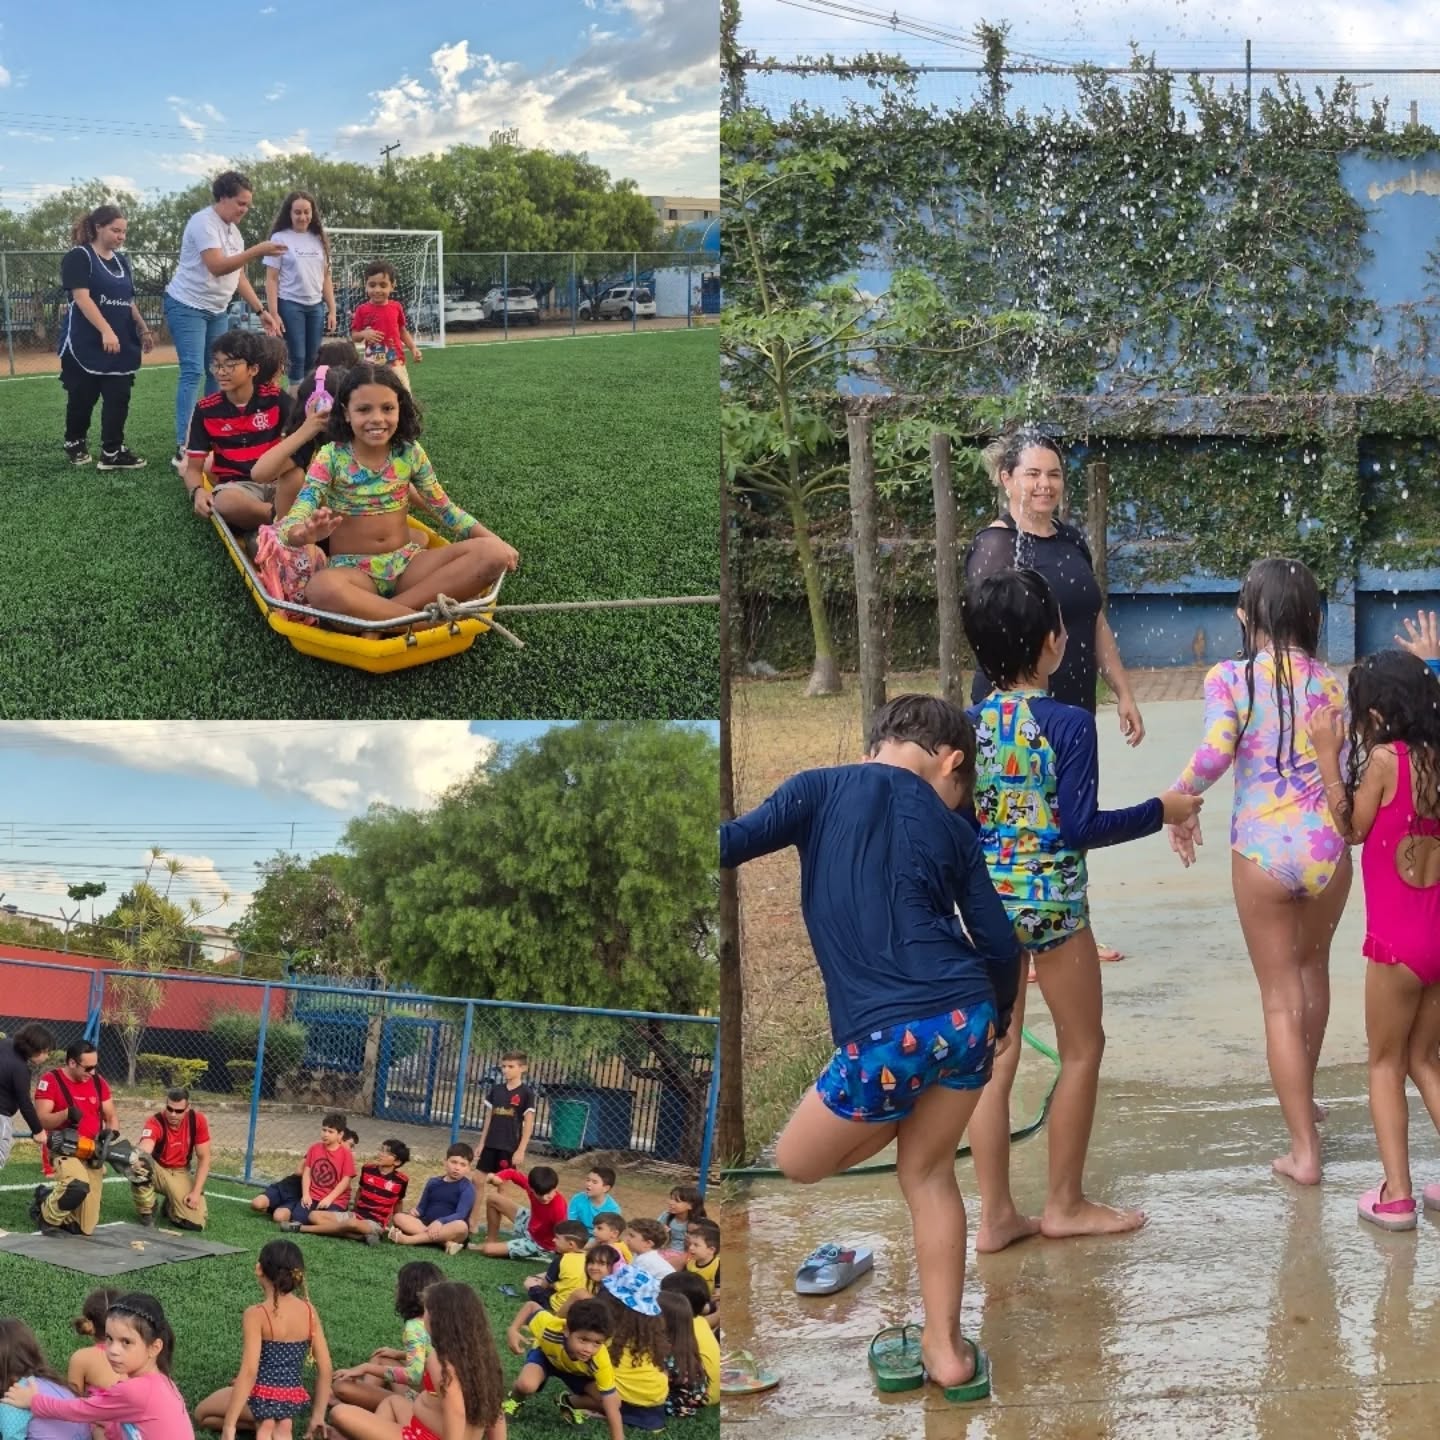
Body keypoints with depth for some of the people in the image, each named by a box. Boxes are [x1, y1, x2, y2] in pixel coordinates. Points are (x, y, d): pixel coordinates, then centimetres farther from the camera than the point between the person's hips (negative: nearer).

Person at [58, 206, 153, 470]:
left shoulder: (122, 261, 14)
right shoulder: (79, 257, -8)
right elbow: (81, 297, -18)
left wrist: (143, 330, 16)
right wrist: (106, 331, -25)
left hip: (121, 344, 6)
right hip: (86, 344, -6)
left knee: (118, 398, -2)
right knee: (82, 397, 4)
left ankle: (112, 453, -2)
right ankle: (75, 443, 22)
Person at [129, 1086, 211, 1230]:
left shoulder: (197, 1120, -17)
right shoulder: (155, 1123, -26)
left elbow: (203, 1158, -9)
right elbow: (144, 1149, -46)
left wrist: (196, 1192, -16)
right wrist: (137, 1159, -71)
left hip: (179, 1173, 2)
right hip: (156, 1169, -2)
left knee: (195, 1223, -18)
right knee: (140, 1164, -38)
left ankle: (171, 1206, 19)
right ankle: (146, 1211, -10)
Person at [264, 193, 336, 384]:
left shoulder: (319, 240, 11)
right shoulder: (280, 239, -2)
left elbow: (326, 278, 15)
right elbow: (271, 280, -3)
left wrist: (331, 310, 8)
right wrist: (273, 314, -10)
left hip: (316, 306, 4)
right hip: (290, 305, -4)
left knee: (312, 359, 4)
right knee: (297, 357, -5)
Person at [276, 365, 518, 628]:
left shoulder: (410, 452, 3)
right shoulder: (331, 458, -7)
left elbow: (444, 508, 11)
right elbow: (292, 525, -15)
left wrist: (492, 539, -6)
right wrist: (307, 534, -41)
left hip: (407, 563, 4)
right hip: (352, 569, -4)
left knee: (493, 554, -21)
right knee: (322, 589, -42)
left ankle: (377, 615, -24)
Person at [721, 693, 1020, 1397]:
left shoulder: (822, 789, 7)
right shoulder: (950, 827, 15)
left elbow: (736, 842, -6)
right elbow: (1000, 945, 15)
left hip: (888, 1031, -4)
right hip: (969, 1016, 4)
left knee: (799, 1160, 23)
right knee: (927, 1173, 23)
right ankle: (945, 1345, 25)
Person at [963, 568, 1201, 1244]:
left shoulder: (967, 725, 1)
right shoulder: (1068, 724, -15)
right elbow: (1081, 827, -18)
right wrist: (1160, 811, -7)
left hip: (986, 902, 5)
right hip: (1052, 902, -5)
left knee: (994, 1059, 10)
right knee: (1083, 1048, 13)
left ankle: (996, 1215, 13)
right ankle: (1065, 1204, 19)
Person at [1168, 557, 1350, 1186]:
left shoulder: (1230, 679, -7)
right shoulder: (1329, 683, 0)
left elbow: (1214, 752, -21)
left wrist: (1179, 803, -6)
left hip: (1261, 848, -2)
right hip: (1325, 844, 3)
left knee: (1281, 997, 8)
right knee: (1313, 966, 28)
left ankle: (1304, 1149, 8)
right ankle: (1303, 1098, 45)